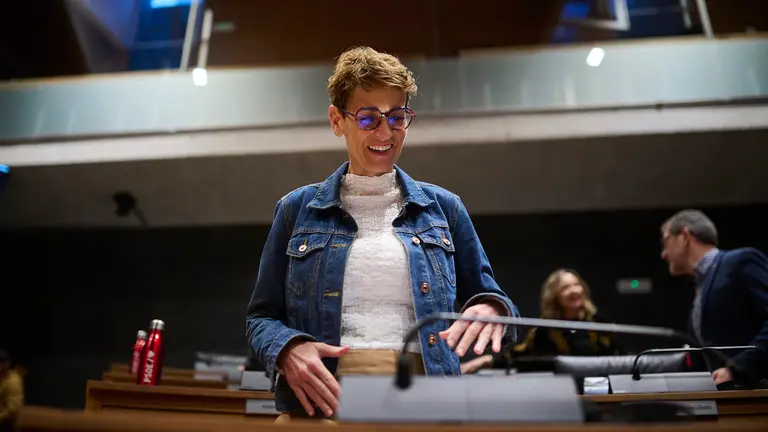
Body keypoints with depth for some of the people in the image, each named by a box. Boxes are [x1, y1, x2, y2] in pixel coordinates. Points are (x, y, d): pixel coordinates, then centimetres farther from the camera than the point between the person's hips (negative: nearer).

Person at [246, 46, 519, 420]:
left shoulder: (443, 207, 12)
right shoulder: (298, 209, 9)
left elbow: (488, 297, 16)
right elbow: (262, 316, 12)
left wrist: (491, 310, -6)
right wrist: (287, 349, -9)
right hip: (321, 404, -1)